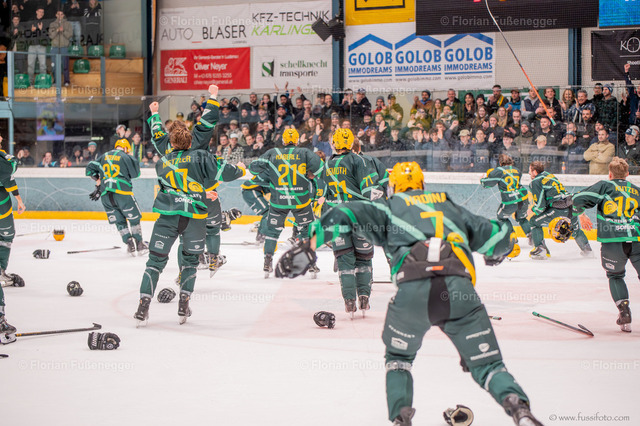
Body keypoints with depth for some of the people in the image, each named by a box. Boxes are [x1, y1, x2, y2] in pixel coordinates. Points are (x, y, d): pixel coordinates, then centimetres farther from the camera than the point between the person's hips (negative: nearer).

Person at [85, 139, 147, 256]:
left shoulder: (104, 156, 16)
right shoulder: (127, 157, 2)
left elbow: (90, 169, 19)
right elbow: (135, 174, 10)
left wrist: (98, 181, 28)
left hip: (105, 195, 4)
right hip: (122, 192, -4)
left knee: (119, 221, 13)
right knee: (134, 218, 9)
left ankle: (130, 246, 6)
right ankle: (140, 245, 10)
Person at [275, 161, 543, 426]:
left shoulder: (388, 208, 25)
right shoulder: (451, 208, 33)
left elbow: (345, 216, 8)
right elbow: (501, 235, 38)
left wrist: (308, 249, 4)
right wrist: (495, 255, 60)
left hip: (412, 293, -1)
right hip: (460, 289, 1)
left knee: (398, 357, 25)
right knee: (486, 364, 9)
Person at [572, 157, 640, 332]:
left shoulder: (604, 186, 10)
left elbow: (579, 199, 2)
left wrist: (581, 214, 20)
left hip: (612, 242, -1)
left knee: (615, 276, 21)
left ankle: (624, 311, 5)